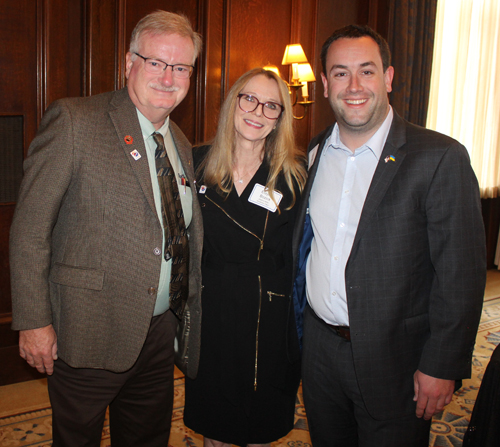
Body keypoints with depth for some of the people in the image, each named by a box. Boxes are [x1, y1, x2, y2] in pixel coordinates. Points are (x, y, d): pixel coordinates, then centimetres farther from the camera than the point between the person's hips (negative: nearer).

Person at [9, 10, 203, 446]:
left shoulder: (182, 145, 9)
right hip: (91, 333, -5)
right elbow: (30, 228, -12)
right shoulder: (74, 120, -11)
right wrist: (34, 321, -14)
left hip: (161, 332, 6)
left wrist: (190, 319, 12)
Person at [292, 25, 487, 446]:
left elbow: (462, 273, -13)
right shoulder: (315, 152, 4)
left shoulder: (441, 158, -14)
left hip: (394, 359, -4)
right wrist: (294, 328, 10)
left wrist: (441, 366, -14)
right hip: (319, 349, 5)